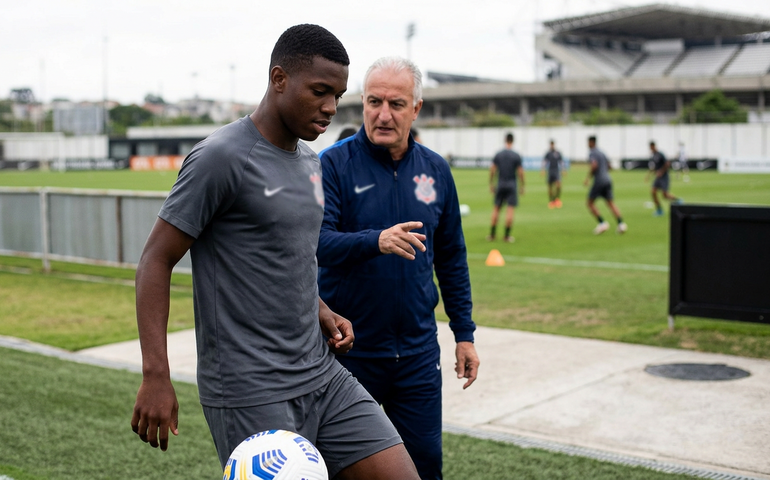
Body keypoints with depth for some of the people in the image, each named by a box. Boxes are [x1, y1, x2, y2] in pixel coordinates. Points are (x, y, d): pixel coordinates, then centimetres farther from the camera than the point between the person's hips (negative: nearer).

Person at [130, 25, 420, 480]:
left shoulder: (309, 160, 12)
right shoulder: (222, 157, -14)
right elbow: (156, 260, -12)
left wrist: (321, 311, 8)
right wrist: (156, 375, -19)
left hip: (322, 376, 8)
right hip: (251, 393, -7)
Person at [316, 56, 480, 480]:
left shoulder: (435, 170, 4)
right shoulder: (333, 164, -9)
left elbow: (452, 258, 12)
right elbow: (316, 241, -21)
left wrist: (464, 333, 11)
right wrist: (376, 241, -38)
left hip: (417, 349, 3)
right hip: (348, 349, -3)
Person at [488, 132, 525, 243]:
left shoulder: (498, 155, 1)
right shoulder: (516, 156, -6)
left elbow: (492, 170, 2)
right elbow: (520, 172, -6)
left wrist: (491, 184, 11)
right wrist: (522, 186, 4)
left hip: (500, 185, 3)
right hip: (512, 186, -3)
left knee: (496, 208, 11)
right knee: (511, 209, -1)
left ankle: (492, 234, 13)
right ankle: (507, 236, -3)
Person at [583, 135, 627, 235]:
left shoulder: (592, 153, -8)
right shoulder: (601, 152, 18)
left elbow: (594, 165, -24)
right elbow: (609, 166, 24)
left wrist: (588, 178, -14)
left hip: (599, 181, -8)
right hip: (608, 180, 8)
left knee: (590, 203, 3)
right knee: (611, 203, 5)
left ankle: (602, 223, -9)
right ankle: (621, 223, -11)